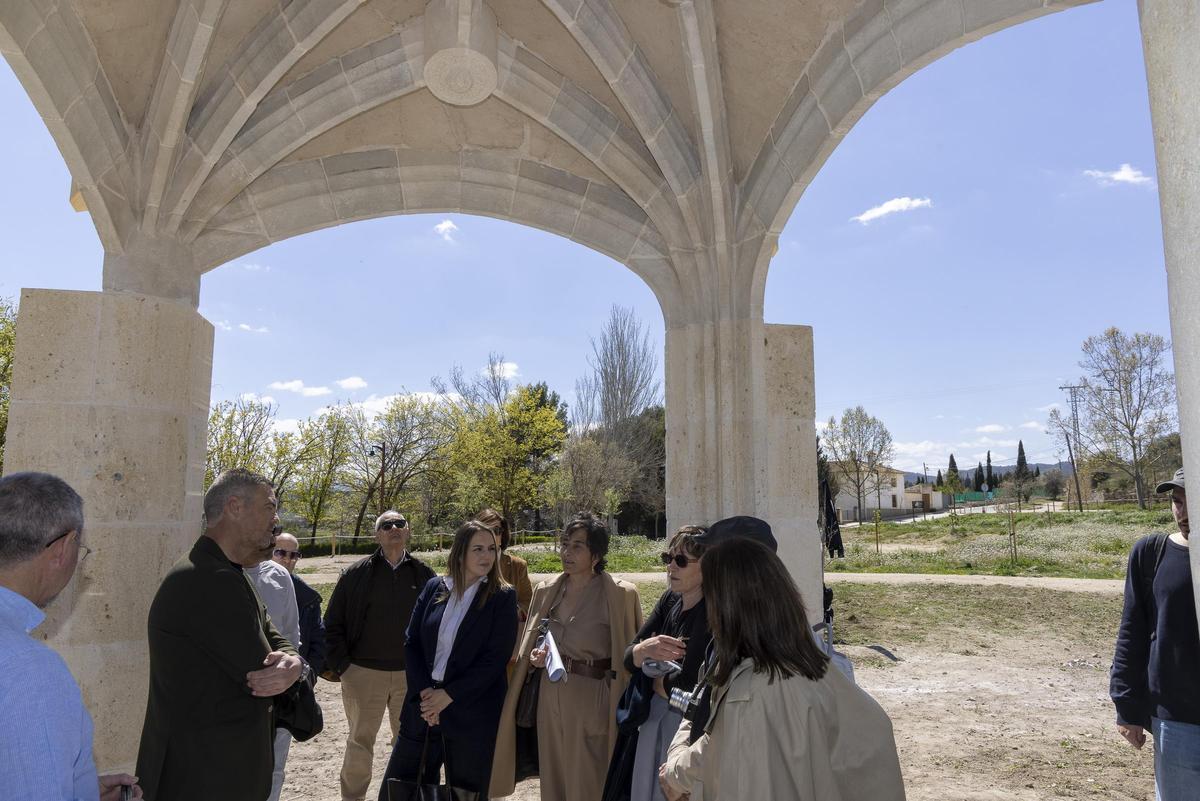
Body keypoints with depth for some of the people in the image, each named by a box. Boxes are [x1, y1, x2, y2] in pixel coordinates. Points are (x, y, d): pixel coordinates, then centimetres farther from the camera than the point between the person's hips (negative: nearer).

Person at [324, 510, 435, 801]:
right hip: (364, 673, -1)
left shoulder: (423, 574, -1)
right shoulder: (357, 574, -4)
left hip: (411, 674, 1)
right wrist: (340, 666, -5)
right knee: (360, 741, 12)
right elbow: (333, 624, 0)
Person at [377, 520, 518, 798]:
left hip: (472, 714, -3)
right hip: (423, 704, 4)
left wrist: (448, 696, -14)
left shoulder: (503, 597, -6)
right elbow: (411, 643, 3)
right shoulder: (434, 588, 5)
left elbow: (495, 659, -12)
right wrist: (424, 692, -9)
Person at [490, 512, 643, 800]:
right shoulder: (545, 591, 4)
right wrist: (535, 657, -5)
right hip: (550, 697, 5)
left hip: (594, 700, -5)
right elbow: (528, 645, 17)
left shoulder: (621, 594, -11)